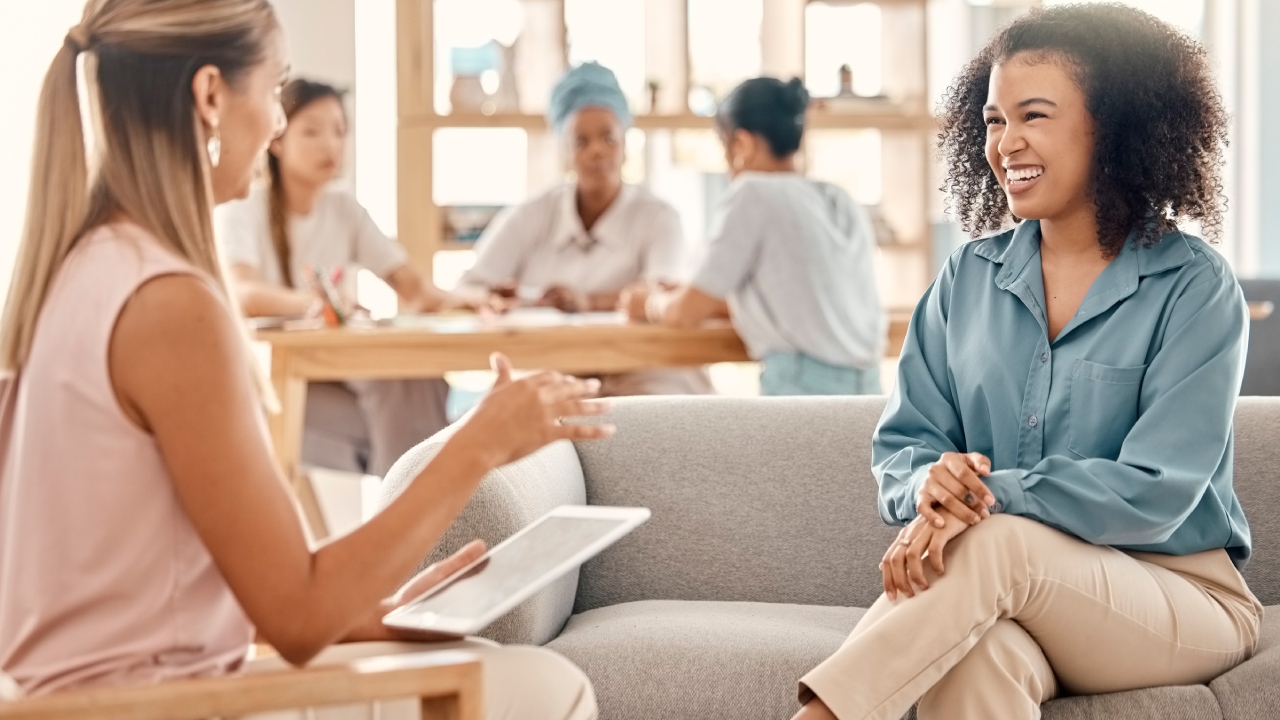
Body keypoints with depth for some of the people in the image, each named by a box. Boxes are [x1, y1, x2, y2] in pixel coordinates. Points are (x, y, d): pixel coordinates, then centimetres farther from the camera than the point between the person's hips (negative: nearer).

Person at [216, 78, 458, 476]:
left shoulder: (345, 209, 8)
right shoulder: (242, 209, -10)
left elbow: (410, 283, -1)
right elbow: (242, 295, -30)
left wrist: (440, 297, -26)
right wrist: (311, 301, -51)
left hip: (336, 375, 6)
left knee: (422, 382, -25)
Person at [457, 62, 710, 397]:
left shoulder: (657, 218, 1)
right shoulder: (530, 217, 7)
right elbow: (465, 291, 0)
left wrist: (591, 302, -36)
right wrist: (493, 297, -26)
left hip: (636, 381, -2)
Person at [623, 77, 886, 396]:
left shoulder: (756, 194, -3)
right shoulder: (844, 204, 16)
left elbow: (688, 311, 1)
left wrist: (650, 303, 23)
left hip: (803, 384, -7)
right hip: (866, 383, 7)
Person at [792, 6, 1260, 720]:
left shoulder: (1194, 286, -5)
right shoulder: (968, 279, 10)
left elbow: (1155, 494, -14)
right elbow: (904, 446, 8)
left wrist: (989, 495, -26)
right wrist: (929, 484, -18)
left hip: (1182, 601, -2)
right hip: (1026, 599, 3)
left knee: (1000, 544, -34)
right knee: (977, 653, -36)